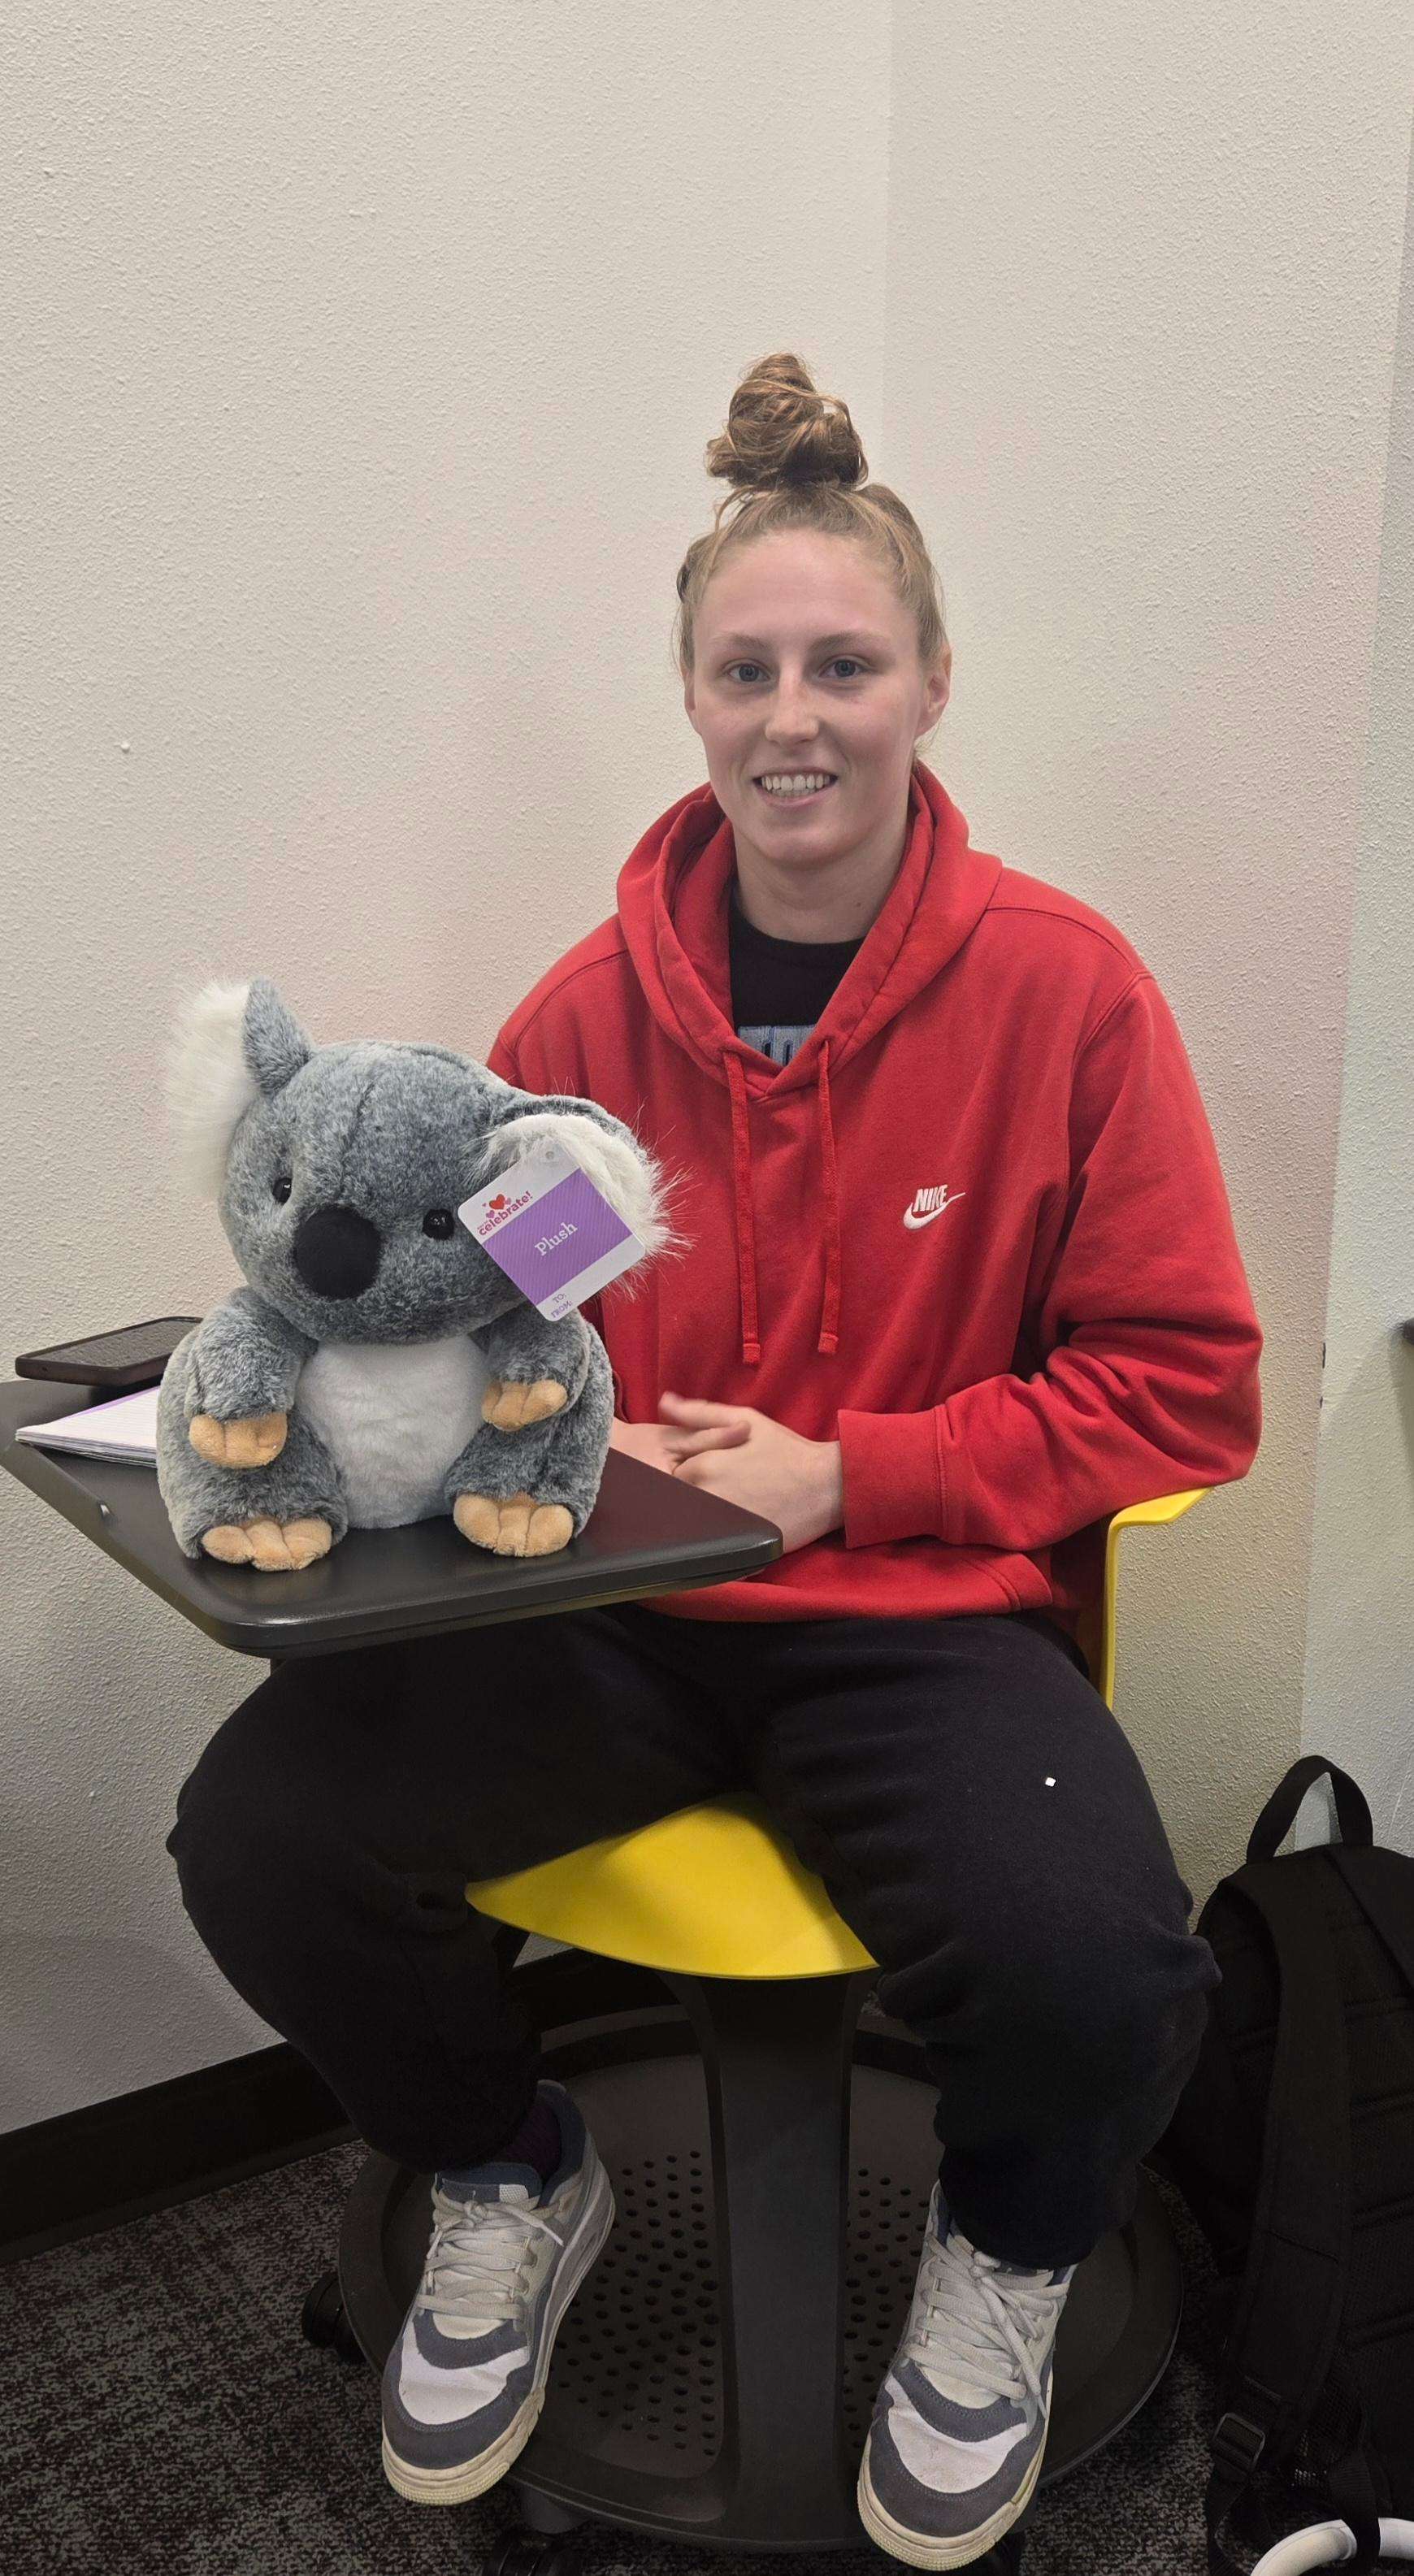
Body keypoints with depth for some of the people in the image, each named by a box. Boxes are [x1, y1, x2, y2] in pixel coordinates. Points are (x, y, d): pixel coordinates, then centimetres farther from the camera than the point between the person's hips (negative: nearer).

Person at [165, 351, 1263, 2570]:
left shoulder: (1061, 987, -5)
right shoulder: (596, 1004, 2)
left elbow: (1187, 1387, -5)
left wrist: (843, 1472, -12)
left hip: (927, 1612, -2)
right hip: (605, 1602, 3)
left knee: (1091, 1968, -31)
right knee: (261, 1839, -20)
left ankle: (1009, 2254, 12)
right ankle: (515, 2181, 15)